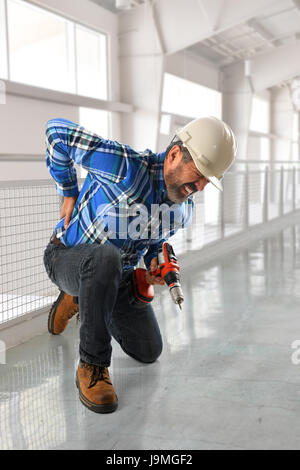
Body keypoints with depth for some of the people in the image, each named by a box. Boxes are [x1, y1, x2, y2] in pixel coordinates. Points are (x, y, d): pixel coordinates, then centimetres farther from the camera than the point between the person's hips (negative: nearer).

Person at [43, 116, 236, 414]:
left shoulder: (185, 208, -6)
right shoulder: (126, 166, -31)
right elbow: (58, 131, -23)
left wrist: (153, 260, -2)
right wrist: (69, 193, -16)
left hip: (117, 277, 7)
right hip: (67, 257, -6)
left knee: (149, 352, 11)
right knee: (106, 256, -42)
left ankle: (80, 301, 29)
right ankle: (92, 365, -25)